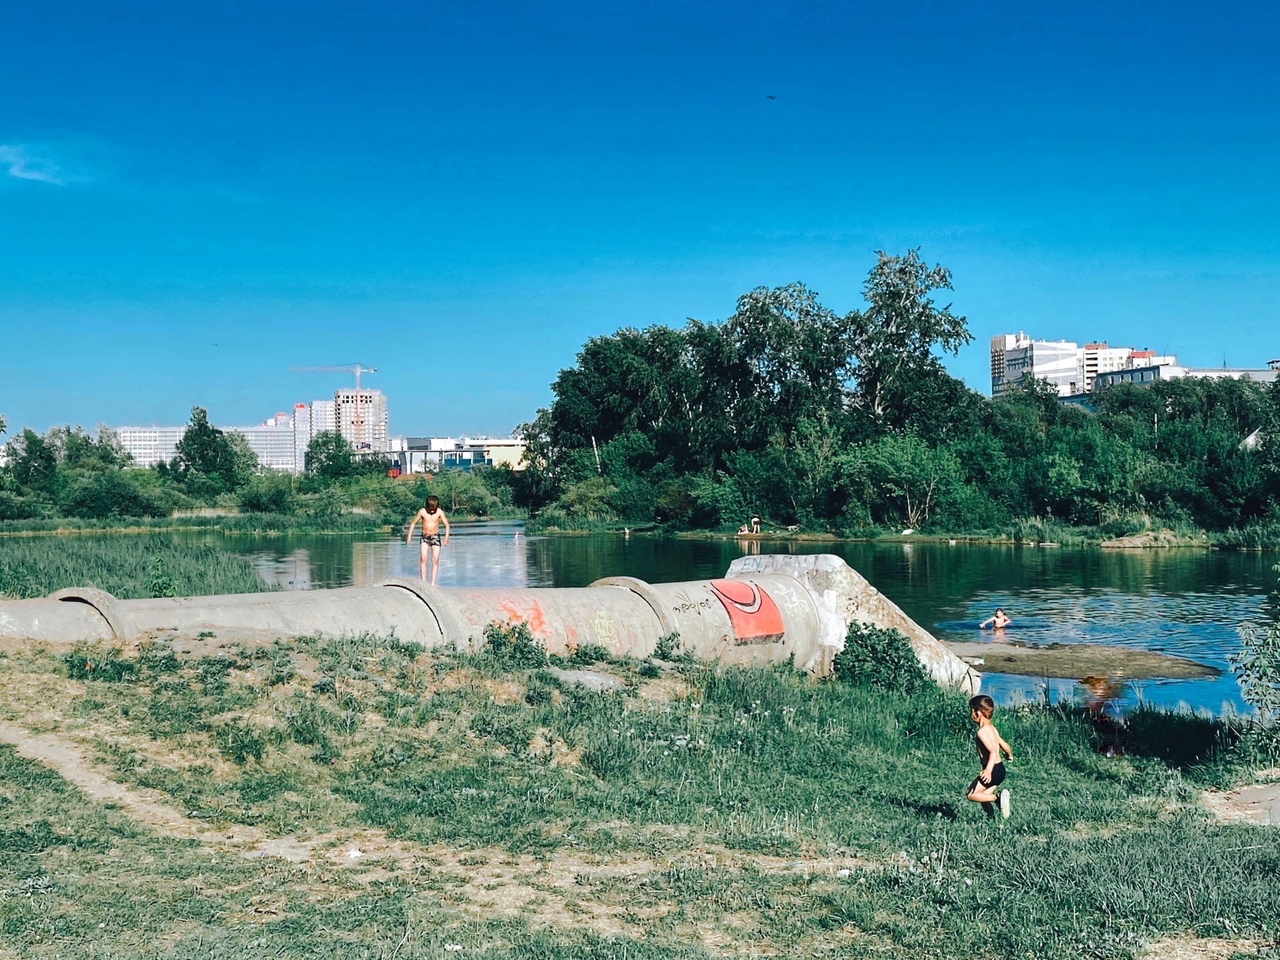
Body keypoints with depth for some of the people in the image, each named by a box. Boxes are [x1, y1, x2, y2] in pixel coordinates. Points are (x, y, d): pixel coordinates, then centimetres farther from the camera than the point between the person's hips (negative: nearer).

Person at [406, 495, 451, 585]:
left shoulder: (439, 512, -11)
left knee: (435, 560, -6)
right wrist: (409, 535, -6)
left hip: (435, 537, 1)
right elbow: (413, 523, 1)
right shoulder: (422, 512, -11)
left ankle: (433, 583, -3)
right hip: (424, 537, 0)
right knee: (423, 558, -16)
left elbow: (446, 525, -6)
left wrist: (446, 538, -18)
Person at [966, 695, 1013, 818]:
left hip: (994, 770, -9)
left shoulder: (982, 732, -18)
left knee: (972, 795, -5)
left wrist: (988, 770, -43)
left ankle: (998, 798, -14)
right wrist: (1010, 755, 42)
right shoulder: (991, 728, 9)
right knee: (984, 795, 16)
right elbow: (1004, 745, 19)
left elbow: (993, 751, -29)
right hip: (1000, 769, 9)